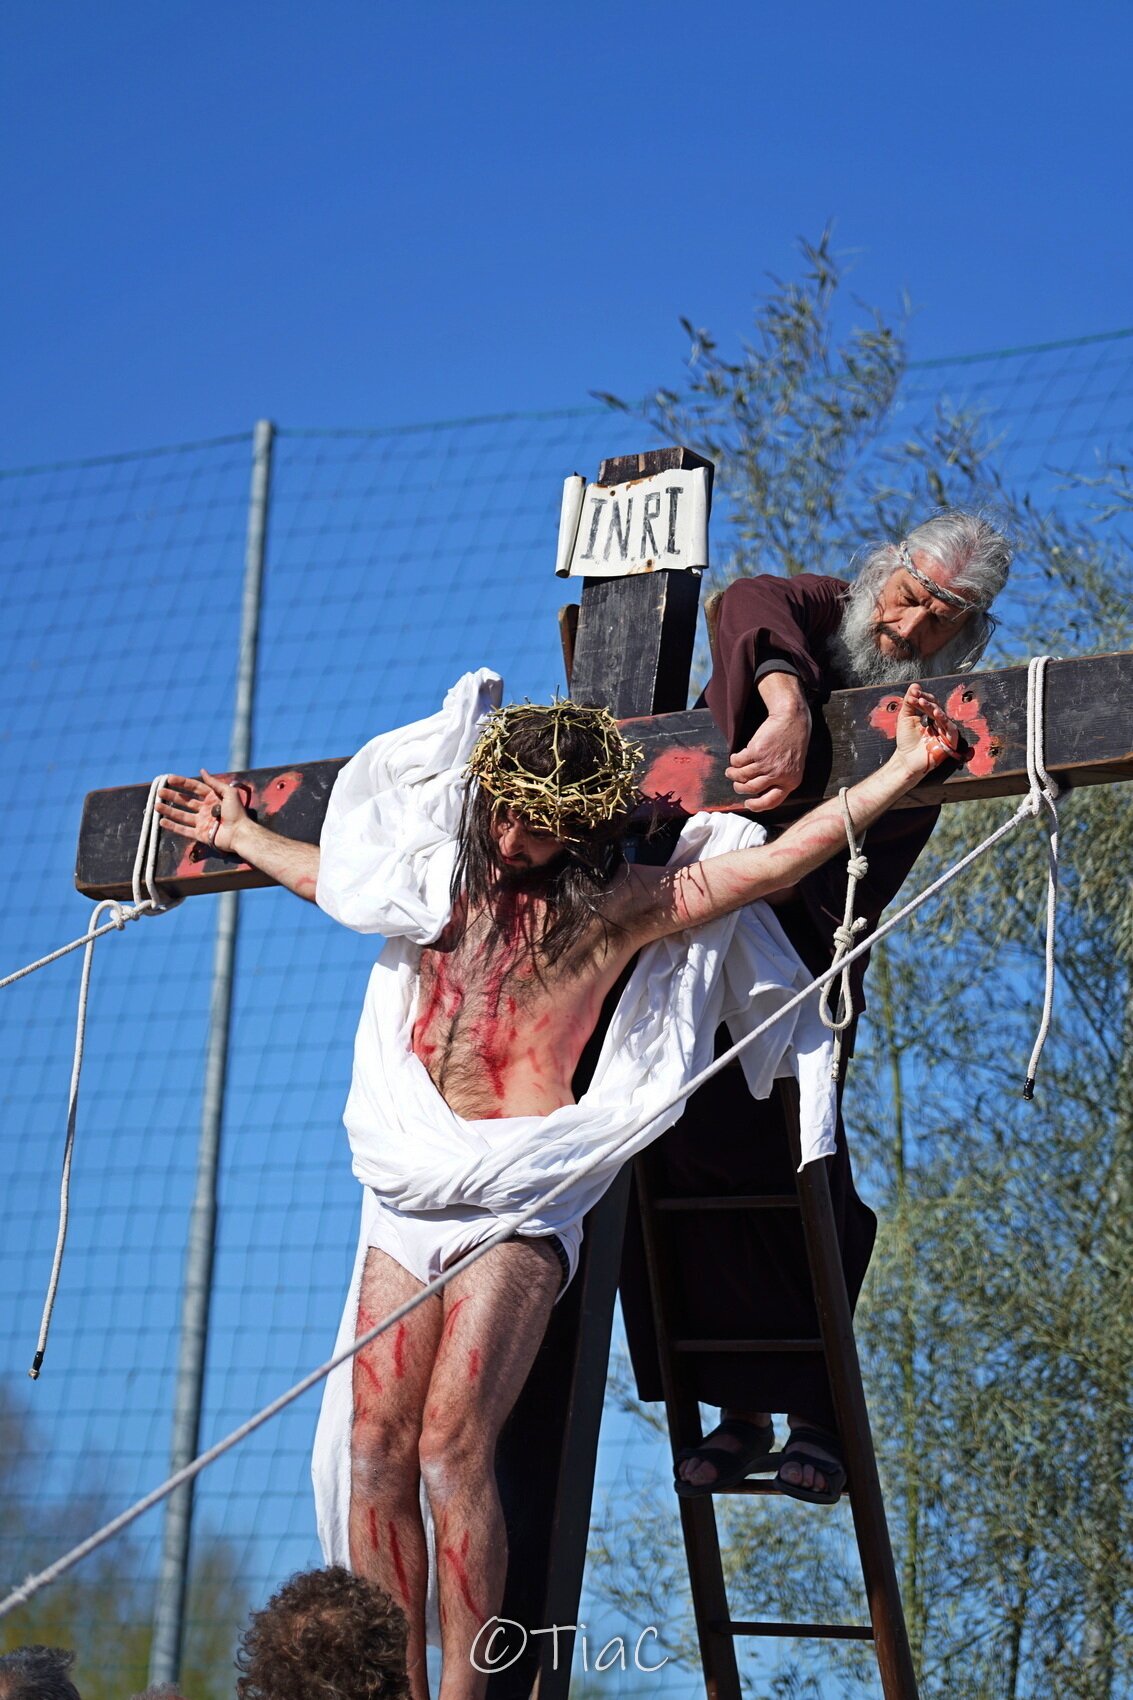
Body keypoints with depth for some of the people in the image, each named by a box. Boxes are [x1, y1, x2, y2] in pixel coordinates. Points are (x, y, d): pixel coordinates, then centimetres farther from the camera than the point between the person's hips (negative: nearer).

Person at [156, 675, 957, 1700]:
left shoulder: (621, 905, 3)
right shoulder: (438, 879, 17)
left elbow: (776, 861, 0)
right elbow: (331, 876, 38)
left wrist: (903, 771, -4)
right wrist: (242, 836, 49)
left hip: (523, 1200, -5)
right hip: (409, 1190, 5)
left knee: (453, 1445, -16)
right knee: (377, 1444, -4)